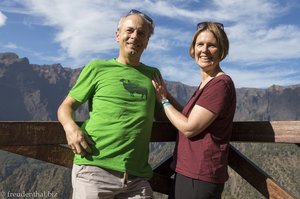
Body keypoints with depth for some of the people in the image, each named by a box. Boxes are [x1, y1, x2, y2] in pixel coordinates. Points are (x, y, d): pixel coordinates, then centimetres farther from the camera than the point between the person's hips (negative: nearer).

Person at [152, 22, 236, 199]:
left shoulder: (221, 84, -17)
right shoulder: (206, 84, 11)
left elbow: (189, 128, -18)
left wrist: (164, 99, -7)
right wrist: (166, 93, 8)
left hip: (200, 178, -9)